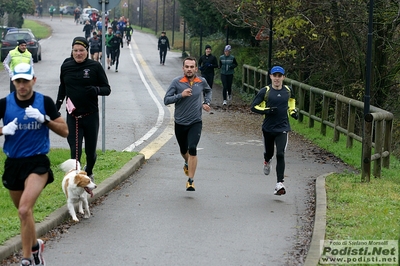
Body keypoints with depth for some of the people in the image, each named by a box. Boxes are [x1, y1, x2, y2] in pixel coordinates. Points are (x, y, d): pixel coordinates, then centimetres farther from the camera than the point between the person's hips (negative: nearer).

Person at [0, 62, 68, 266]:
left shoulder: (45, 102, -4)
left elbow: (64, 131, -1)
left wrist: (44, 119, -16)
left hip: (37, 163, -4)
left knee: (24, 210, -23)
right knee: (24, 212, 17)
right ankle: (35, 245, 43)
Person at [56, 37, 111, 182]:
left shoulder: (95, 67, -5)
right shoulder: (66, 66, 3)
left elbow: (107, 89, -2)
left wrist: (96, 90, -22)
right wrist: (58, 104, 12)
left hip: (91, 115, -1)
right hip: (73, 116, 1)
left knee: (91, 150, 13)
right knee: (75, 150, -10)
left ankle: (88, 172, 40)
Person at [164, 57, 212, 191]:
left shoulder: (201, 82, -1)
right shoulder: (176, 82, -9)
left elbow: (208, 91, 23)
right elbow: (166, 100, -11)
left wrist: (206, 102, 6)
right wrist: (181, 95, -24)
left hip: (195, 123, -1)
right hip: (180, 123, 1)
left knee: (192, 149, -18)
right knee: (183, 150, 18)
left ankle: (191, 180, -12)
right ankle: (187, 163, 54)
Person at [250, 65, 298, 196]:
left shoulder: (288, 90, 2)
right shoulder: (265, 91, -7)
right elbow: (254, 106, -5)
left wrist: (292, 110, 9)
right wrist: (266, 110, -21)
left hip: (282, 128, 0)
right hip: (268, 128, 0)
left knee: (280, 154, -12)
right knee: (269, 152, 14)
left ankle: (279, 184, -12)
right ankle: (267, 161, 54)